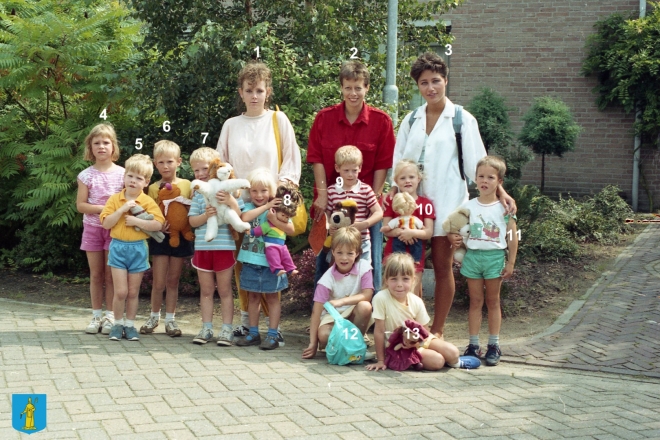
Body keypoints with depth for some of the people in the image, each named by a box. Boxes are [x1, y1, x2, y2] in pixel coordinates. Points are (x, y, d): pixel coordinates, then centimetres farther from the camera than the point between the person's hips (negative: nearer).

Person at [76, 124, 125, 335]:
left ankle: (110, 317, 8)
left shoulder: (122, 173, -1)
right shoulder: (86, 175, -1)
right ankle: (96, 316, 13)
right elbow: (80, 205, -6)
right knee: (96, 274, 6)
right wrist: (103, 208, -18)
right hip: (92, 228, 1)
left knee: (111, 275, 2)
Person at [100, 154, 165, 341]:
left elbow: (158, 224, -12)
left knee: (133, 292, 9)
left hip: (138, 249, 0)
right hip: (118, 247, 0)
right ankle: (118, 324, 14)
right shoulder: (115, 199, 1)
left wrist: (137, 221, -18)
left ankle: (130, 325, 20)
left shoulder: (148, 202, -3)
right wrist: (122, 209, -16)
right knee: (121, 291, -3)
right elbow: (106, 224, -8)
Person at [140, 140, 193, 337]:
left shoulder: (187, 185, 2)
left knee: (173, 281, 9)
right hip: (160, 237, -1)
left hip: (180, 237, 1)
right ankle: (154, 317, 18)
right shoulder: (154, 188, 1)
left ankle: (170, 319, 17)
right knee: (159, 282, 1)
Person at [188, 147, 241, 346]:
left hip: (223, 247, -4)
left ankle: (227, 329, 10)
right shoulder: (198, 193, 7)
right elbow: (192, 221, 2)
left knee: (224, 290, 5)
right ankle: (206, 328, 18)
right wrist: (206, 215, -17)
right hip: (202, 247, 4)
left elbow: (239, 217, -10)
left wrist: (231, 202, -28)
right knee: (206, 290, 11)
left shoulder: (227, 190, -4)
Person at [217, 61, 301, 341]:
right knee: (241, 263, 4)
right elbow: (221, 163, 15)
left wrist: (283, 183, -10)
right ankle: (246, 319, 14)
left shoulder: (278, 120, 5)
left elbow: (292, 158, 4)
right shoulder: (231, 125, 12)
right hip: (238, 202, 3)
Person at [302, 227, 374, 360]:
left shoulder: (364, 267, -11)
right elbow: (316, 311, -16)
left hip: (355, 317, 1)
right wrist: (313, 344, -22)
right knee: (324, 335, -33)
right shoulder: (327, 279, -14)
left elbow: (367, 295, -18)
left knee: (365, 306, -32)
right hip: (332, 317, -1)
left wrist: (341, 301, -31)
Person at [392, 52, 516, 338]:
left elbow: (477, 163, -1)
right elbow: (398, 163, 11)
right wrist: (392, 196, -2)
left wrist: (500, 192, -12)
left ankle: (437, 331, 11)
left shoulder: (462, 120, 1)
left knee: (442, 267, 2)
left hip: (445, 203, -3)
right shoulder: (411, 120, 11)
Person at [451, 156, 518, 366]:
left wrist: (511, 262, -3)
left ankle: (494, 345, 12)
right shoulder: (468, 206, 4)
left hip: (494, 256, -2)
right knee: (475, 301, 7)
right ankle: (473, 345, 10)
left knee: (493, 301, 6)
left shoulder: (504, 207, -2)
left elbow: (512, 236, 0)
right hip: (472, 255, 2)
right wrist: (453, 237, -14)